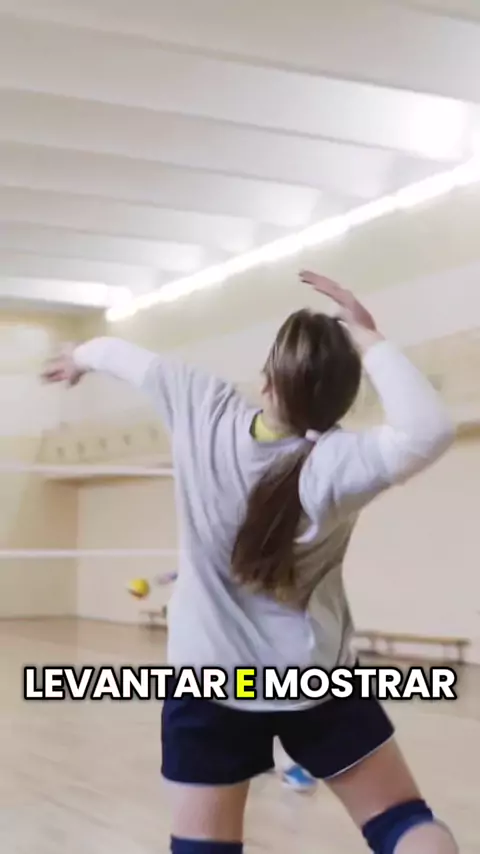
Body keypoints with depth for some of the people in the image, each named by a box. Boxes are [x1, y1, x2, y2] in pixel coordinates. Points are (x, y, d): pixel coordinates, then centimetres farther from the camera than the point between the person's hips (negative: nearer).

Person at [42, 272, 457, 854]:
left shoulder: (203, 410, -14)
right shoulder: (330, 464, -24)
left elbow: (128, 357, 5)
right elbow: (427, 431, -40)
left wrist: (82, 356, 28)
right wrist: (368, 341, -27)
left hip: (207, 681, 3)